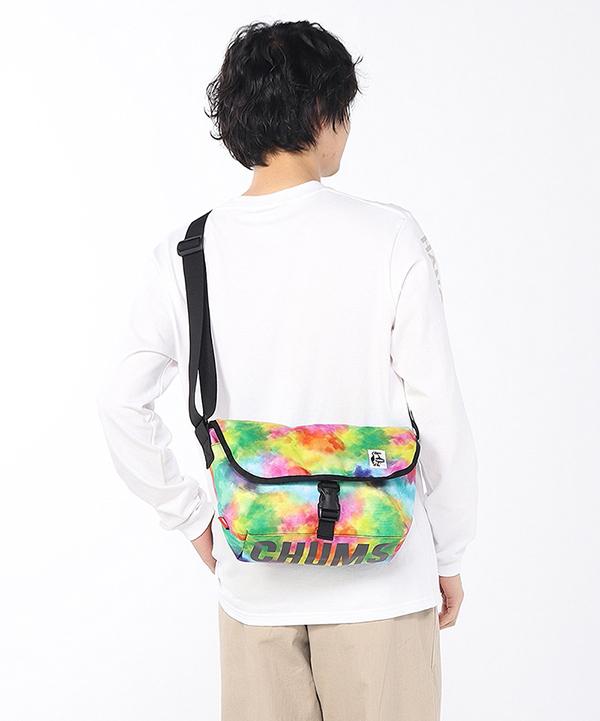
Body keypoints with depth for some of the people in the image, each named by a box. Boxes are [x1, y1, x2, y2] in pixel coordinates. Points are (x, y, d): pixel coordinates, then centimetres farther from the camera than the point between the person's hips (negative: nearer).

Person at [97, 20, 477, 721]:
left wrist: (191, 516, 11)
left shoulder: (185, 253, -3)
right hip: (379, 577, -2)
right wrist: (449, 553, 3)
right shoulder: (388, 237, -11)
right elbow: (438, 411, -9)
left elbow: (120, 402, -1)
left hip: (252, 579, 3)